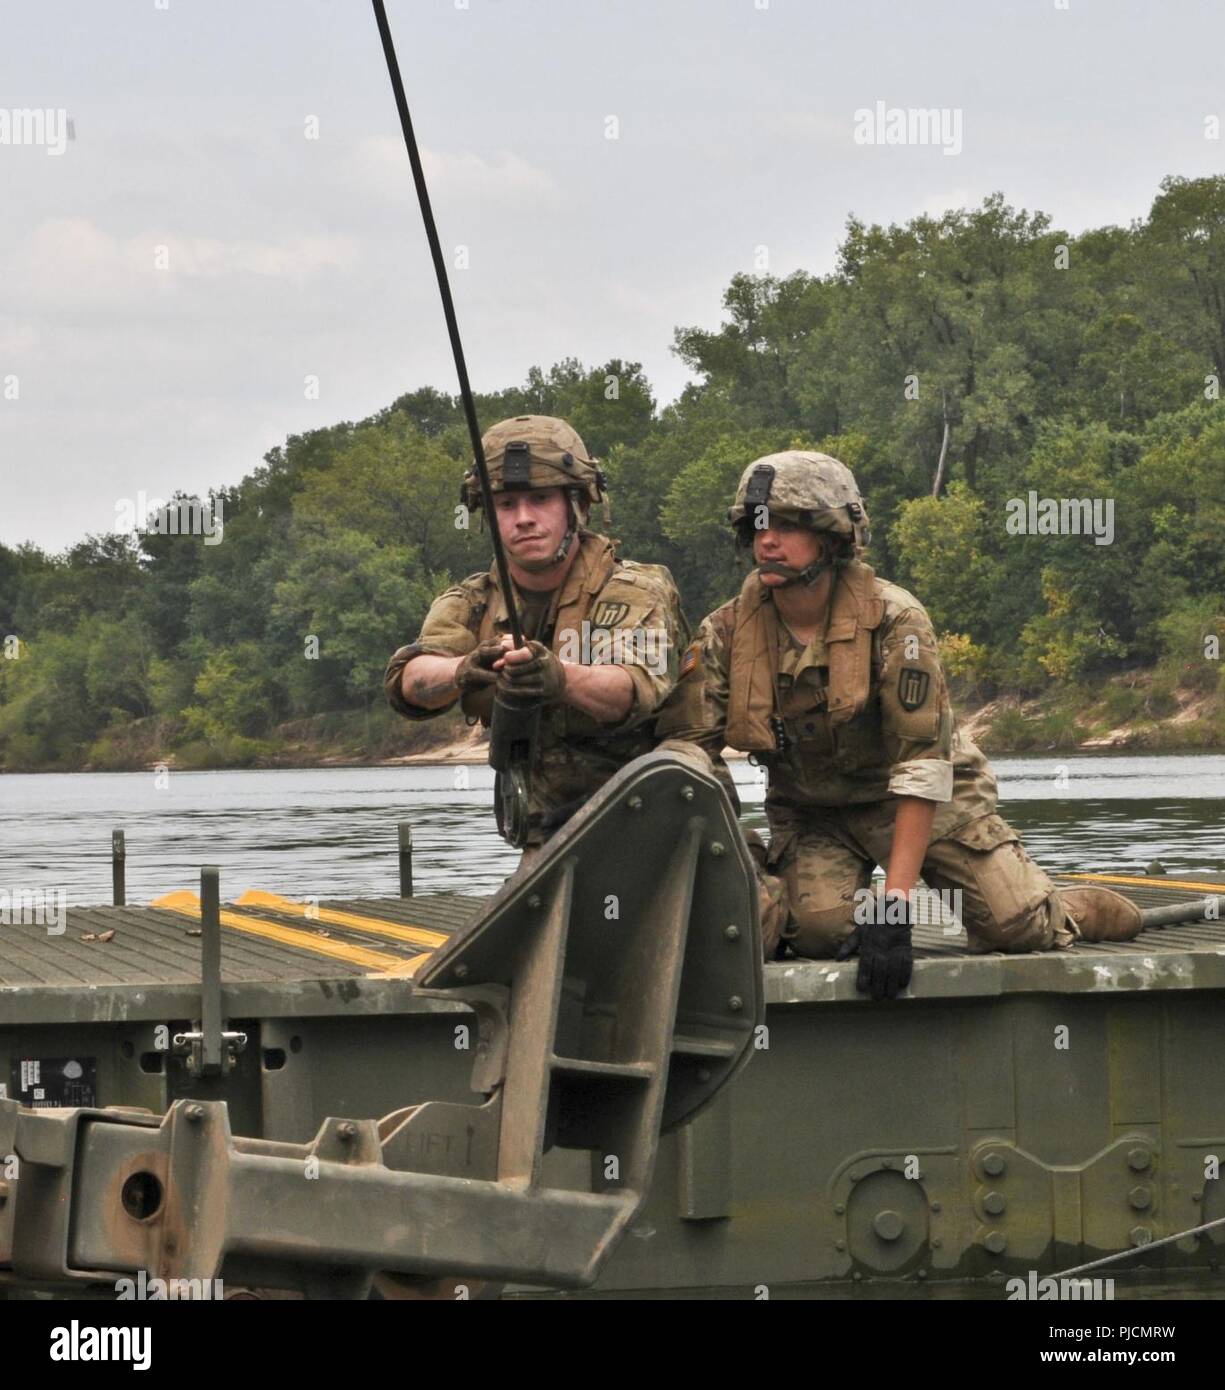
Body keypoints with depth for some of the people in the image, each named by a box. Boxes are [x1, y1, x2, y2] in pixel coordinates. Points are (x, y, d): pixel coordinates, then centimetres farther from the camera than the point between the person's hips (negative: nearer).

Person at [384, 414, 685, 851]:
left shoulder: (634, 592, -5)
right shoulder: (473, 603, 7)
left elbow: (636, 689, -26)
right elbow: (409, 681, -12)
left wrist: (560, 678, -48)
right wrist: (464, 670, -36)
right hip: (545, 846, 4)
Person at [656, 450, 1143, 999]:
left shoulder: (895, 620, -23)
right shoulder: (725, 634, -13)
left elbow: (923, 767, -28)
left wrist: (893, 904, -35)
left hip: (924, 803, -1)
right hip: (811, 815, 2)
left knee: (1019, 927, -14)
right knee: (822, 929, -28)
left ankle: (1077, 910, 21)